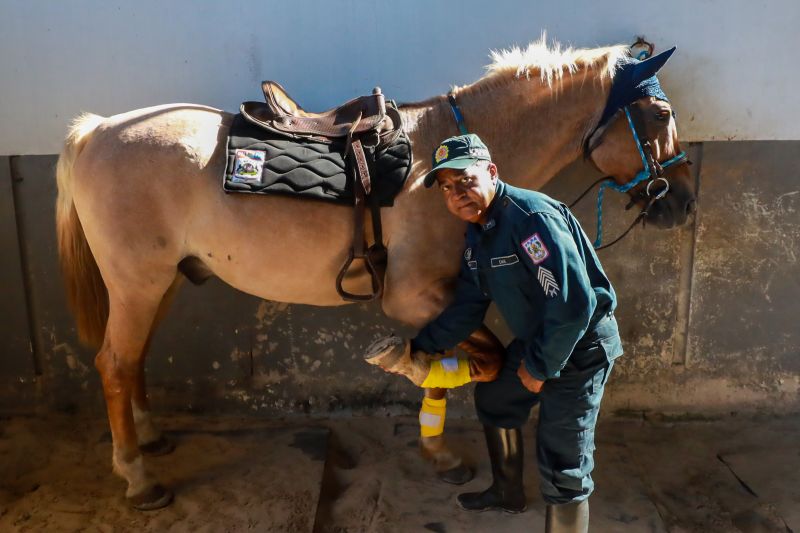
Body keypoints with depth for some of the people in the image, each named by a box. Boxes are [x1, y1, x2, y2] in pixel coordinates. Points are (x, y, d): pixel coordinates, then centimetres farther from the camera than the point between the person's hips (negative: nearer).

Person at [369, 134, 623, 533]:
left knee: (562, 468, -8)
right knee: (493, 399, 27)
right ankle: (508, 494, 49)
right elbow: (467, 309, 10)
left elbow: (574, 304, -32)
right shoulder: (476, 234, 3)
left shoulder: (531, 215, -27)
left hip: (580, 346, -10)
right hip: (535, 341, 10)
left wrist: (540, 368, -21)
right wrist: (419, 347, 4)